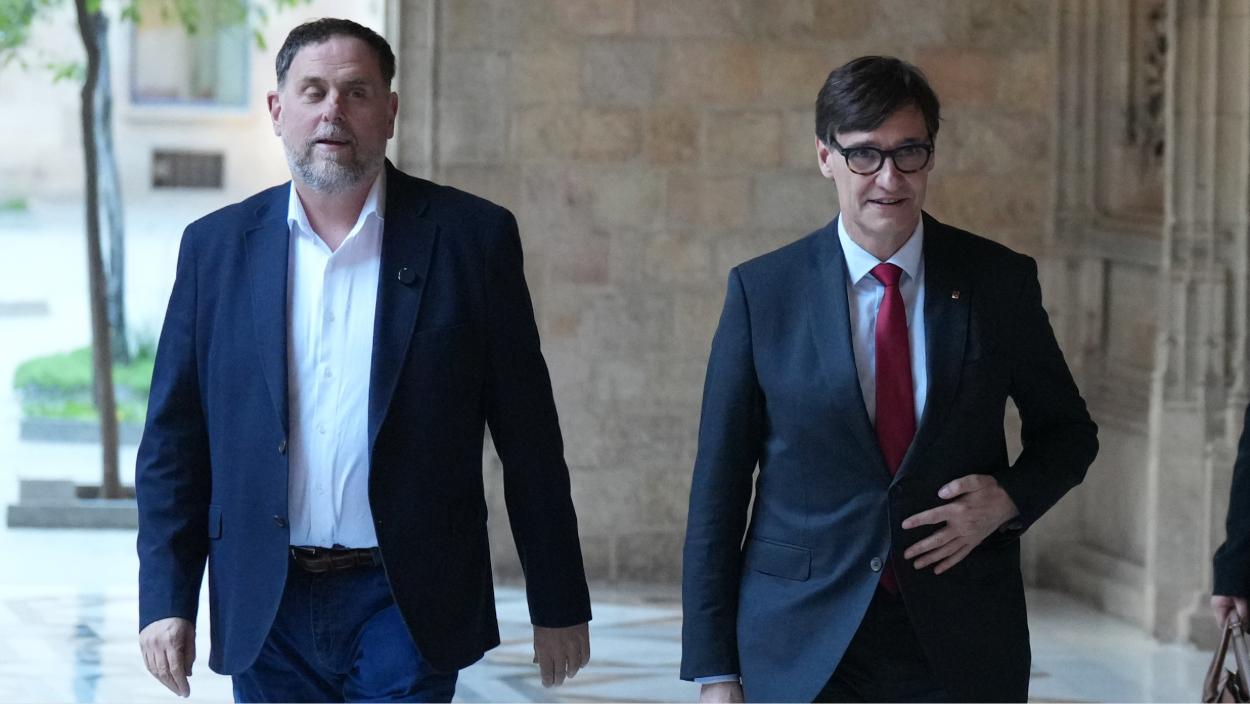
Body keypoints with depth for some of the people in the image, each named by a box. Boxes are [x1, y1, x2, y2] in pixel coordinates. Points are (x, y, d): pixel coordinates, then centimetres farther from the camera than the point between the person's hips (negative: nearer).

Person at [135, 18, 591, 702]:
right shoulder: (216, 246, 6)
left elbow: (529, 441, 2)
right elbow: (173, 445, 8)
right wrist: (167, 601, 0)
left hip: (407, 609, -2)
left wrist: (558, 608, 3)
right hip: (265, 613, 2)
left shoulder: (471, 237, 0)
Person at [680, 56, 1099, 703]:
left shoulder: (999, 282, 1)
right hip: (802, 647, -1)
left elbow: (1067, 432, 14)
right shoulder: (763, 291, -2)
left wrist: (1008, 498, -9)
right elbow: (718, 485, -1)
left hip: (959, 648, 1)